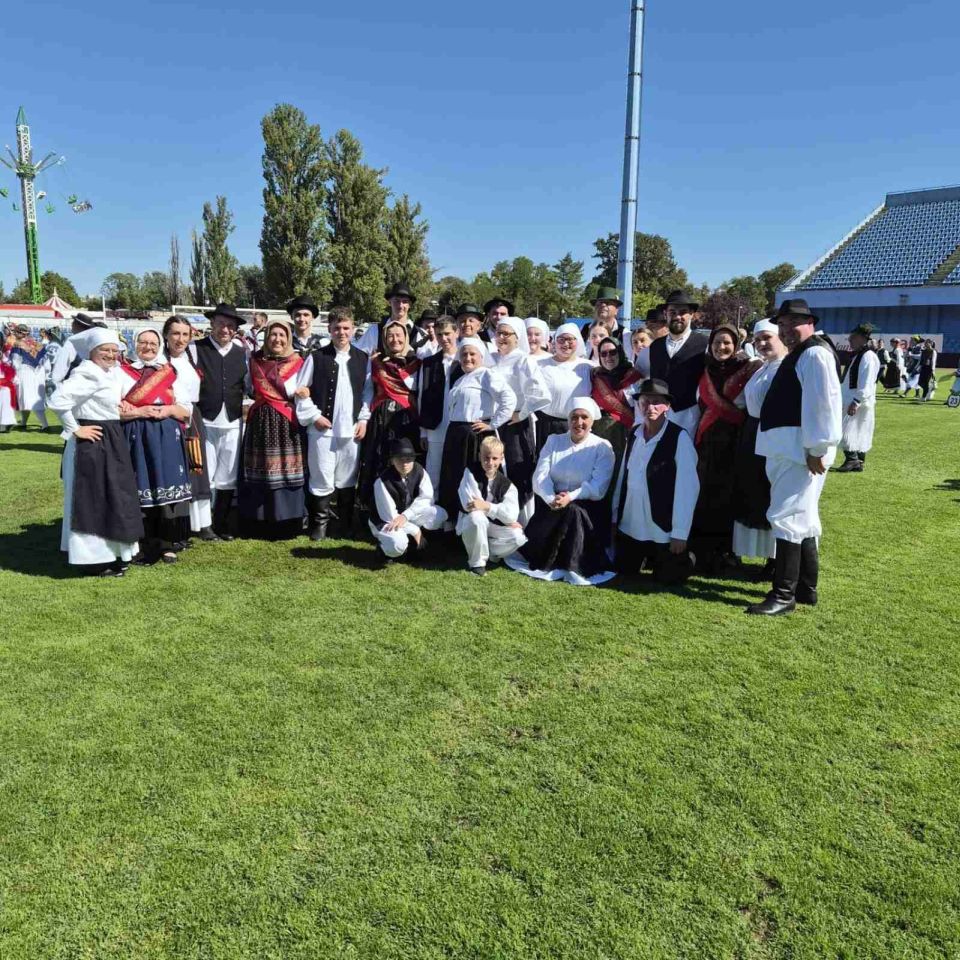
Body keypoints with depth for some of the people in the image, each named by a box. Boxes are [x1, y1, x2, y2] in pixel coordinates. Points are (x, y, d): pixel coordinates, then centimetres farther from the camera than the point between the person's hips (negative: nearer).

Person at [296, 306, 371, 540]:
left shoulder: (363, 359, 7)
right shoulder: (316, 357, -2)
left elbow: (368, 391, 11)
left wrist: (364, 419, 3)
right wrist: (314, 415, -5)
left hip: (352, 429, 3)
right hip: (322, 427, -3)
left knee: (348, 478, 10)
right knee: (322, 478, 0)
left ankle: (347, 523, 23)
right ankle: (319, 524, 14)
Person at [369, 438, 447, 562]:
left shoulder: (418, 470, -12)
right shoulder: (382, 482, -26)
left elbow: (426, 498, -15)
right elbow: (390, 516, -22)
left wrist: (406, 516, -28)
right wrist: (415, 530, -19)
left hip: (411, 514, 6)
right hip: (385, 521, -6)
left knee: (440, 515, -18)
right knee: (397, 545, -37)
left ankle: (408, 538, 1)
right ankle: (383, 542, 0)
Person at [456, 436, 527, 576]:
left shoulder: (507, 484, -8)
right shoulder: (470, 472, -14)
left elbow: (511, 514, -22)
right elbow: (469, 504, -25)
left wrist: (486, 506, -32)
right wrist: (499, 511, -22)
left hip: (494, 526, 3)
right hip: (471, 523, -2)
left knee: (518, 537, -23)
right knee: (477, 517, -38)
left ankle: (485, 552, 1)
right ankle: (477, 562, -17)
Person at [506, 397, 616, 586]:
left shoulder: (602, 447, 0)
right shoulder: (553, 441, 9)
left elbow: (598, 487, -12)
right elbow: (540, 476, -3)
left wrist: (570, 497, -27)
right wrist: (552, 499, -23)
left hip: (587, 508, -2)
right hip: (553, 506, 2)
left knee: (573, 512, -33)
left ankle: (575, 568, -23)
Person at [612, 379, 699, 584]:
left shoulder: (679, 437, -13)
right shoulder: (634, 434, 4)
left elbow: (687, 487, -15)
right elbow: (623, 476, 7)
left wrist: (680, 533, -16)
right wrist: (615, 516, 8)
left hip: (663, 529, -5)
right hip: (629, 525, 5)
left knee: (666, 577, 5)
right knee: (623, 572, 15)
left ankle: (685, 560, 35)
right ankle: (650, 558, 43)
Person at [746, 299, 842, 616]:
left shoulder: (815, 353, -11)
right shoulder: (798, 354, 21)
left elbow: (822, 403, -20)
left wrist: (817, 449, -24)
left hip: (801, 448, -11)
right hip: (787, 446, 11)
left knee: (787, 517, -11)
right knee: (802, 519, 15)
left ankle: (784, 594, -6)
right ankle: (806, 589, 24)